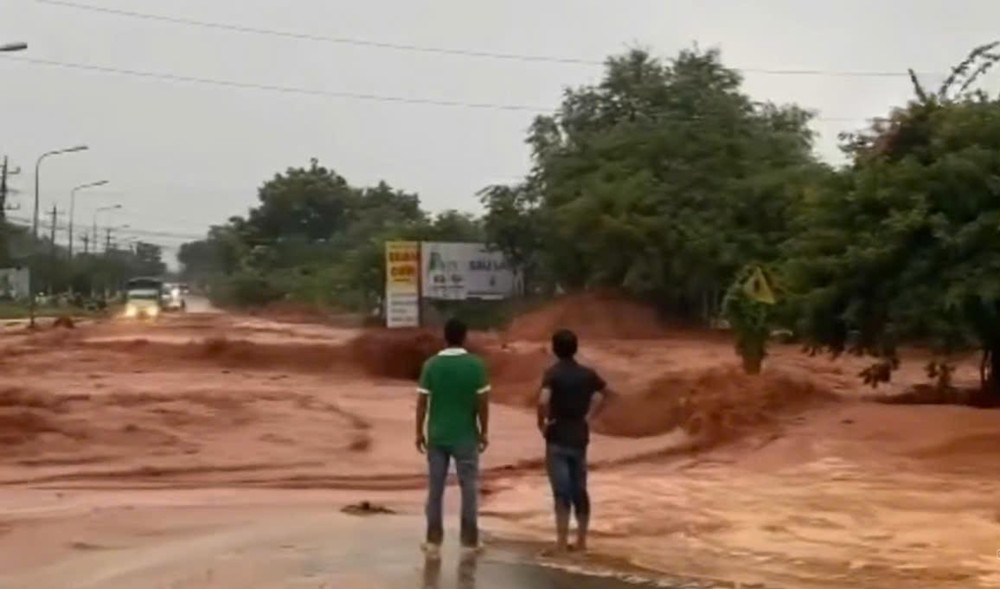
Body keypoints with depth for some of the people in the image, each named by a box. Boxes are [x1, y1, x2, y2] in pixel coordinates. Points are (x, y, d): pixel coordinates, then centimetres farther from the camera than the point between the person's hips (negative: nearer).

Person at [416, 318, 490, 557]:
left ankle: (433, 540, 12)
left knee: (435, 488, 9)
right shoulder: (476, 364, -8)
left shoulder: (431, 365, -4)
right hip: (466, 436, -1)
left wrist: (419, 432, 6)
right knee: (469, 487, 9)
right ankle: (469, 540, 12)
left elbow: (422, 402, -4)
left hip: (437, 436, 2)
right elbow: (483, 402, -7)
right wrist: (484, 431, 3)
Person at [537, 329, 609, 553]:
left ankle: (562, 542, -2)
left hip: (558, 439, -4)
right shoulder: (587, 374, 3)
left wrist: (542, 423, -12)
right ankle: (581, 540, 19)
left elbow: (543, 401, -28)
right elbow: (603, 393, 19)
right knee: (580, 490, 13)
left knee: (561, 492, -3)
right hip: (579, 438, 5)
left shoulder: (553, 373, -13)